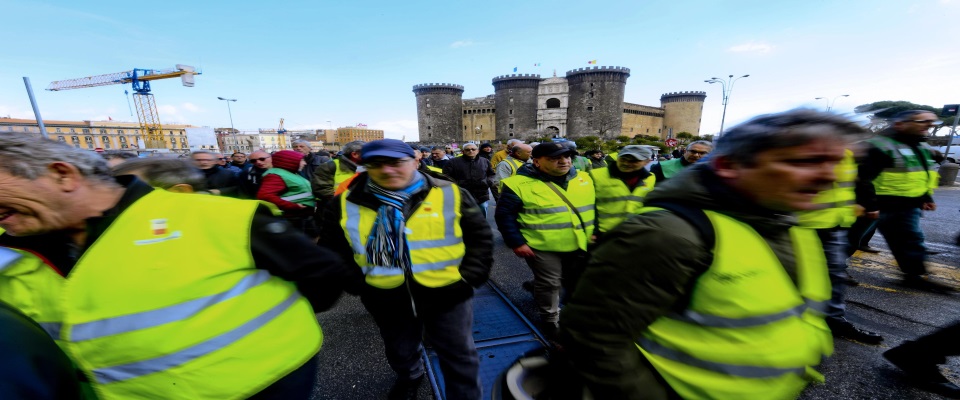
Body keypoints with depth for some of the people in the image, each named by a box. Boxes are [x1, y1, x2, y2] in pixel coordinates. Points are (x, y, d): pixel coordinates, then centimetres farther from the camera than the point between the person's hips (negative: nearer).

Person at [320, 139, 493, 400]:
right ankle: (409, 377, 62)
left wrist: (468, 277, -11)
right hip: (385, 298, 3)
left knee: (460, 357, 14)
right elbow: (334, 249, 7)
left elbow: (480, 238, -4)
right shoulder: (346, 203, -6)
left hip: (446, 294, -2)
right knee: (400, 353, 29)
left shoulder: (450, 194, -10)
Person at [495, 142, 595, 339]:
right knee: (548, 284, 9)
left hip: (580, 245, 5)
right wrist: (516, 242, -15)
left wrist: (596, 231, 12)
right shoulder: (519, 183, -13)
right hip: (542, 247, -5)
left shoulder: (585, 178, 4)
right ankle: (550, 319, 31)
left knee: (578, 283, 20)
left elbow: (595, 207, 16)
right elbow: (504, 215, -10)